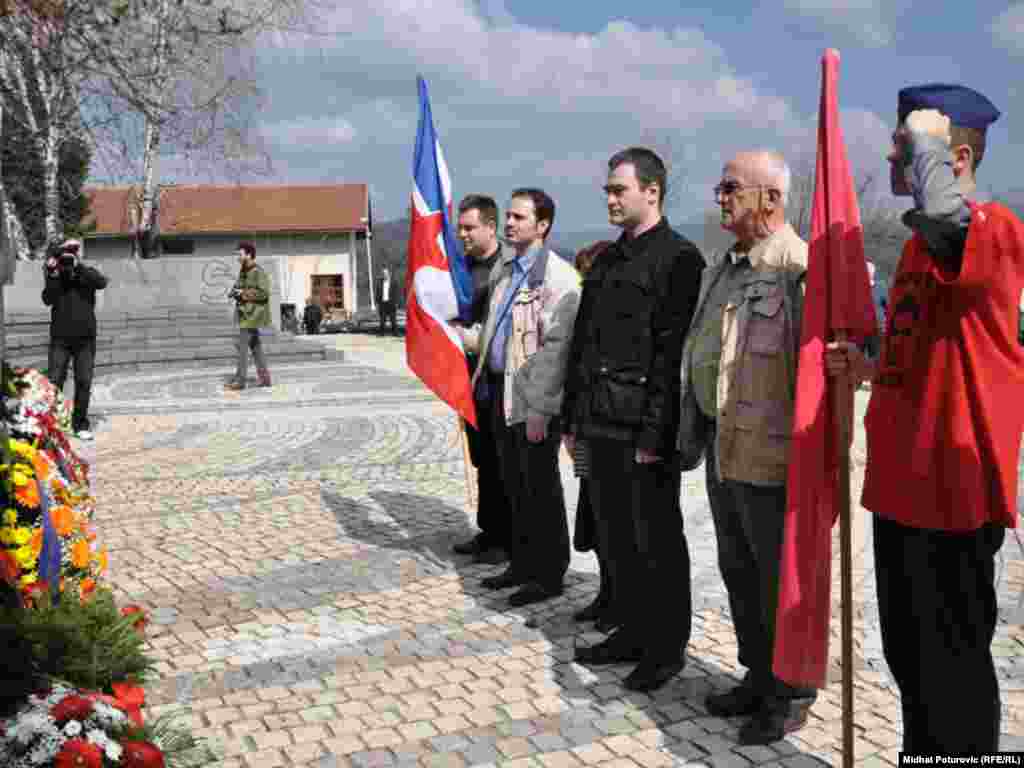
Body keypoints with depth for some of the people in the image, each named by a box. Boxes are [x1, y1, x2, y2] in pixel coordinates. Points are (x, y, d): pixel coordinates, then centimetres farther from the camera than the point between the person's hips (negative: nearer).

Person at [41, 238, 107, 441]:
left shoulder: (88, 273, 3)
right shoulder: (54, 275, 3)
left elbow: (101, 283, -18)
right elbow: (47, 299, -10)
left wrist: (79, 266, -23)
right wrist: (53, 275, -20)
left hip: (85, 338, 0)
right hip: (60, 338, 0)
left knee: (84, 382, 4)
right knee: (54, 381, -3)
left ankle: (80, 424, 14)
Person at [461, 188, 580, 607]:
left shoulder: (558, 275, -14)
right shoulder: (502, 266, 12)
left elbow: (557, 347, -18)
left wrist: (540, 408, -20)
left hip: (534, 397, -8)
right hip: (500, 388, 8)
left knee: (540, 486, 3)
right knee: (513, 483, 16)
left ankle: (550, 574, 17)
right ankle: (522, 563, 30)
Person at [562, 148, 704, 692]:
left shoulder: (678, 259, -8)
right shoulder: (607, 261, 17)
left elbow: (673, 352, -15)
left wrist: (655, 433, -18)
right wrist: (573, 417, 15)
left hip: (645, 429, -8)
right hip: (601, 425, 8)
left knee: (656, 540, 4)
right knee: (615, 537, 15)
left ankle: (667, 647, 18)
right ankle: (631, 632, 30)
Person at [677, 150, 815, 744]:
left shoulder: (802, 270, -15)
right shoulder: (723, 271, 13)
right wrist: (693, 429, 19)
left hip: (773, 457, -9)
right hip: (724, 450, 9)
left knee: (780, 582, 6)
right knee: (738, 572, 19)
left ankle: (788, 696, 24)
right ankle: (759, 679, 36)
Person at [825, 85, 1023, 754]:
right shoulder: (924, 242, 15)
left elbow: (943, 217, -40)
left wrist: (927, 139, -21)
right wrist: (871, 370, 6)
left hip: (952, 489, -9)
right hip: (903, 483, 9)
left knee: (952, 663, 4)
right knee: (909, 655, 20)